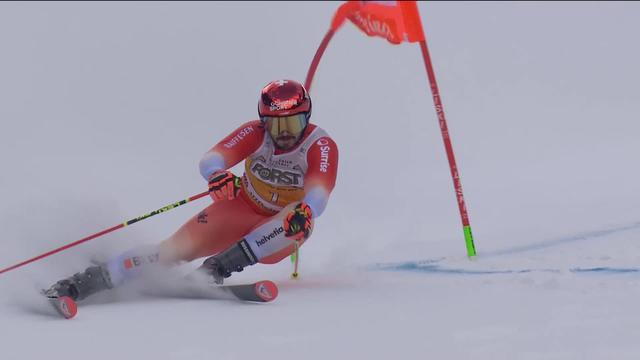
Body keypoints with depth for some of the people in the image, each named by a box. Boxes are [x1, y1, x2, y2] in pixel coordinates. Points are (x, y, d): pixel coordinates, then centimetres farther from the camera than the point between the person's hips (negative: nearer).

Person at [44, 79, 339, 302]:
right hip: (242, 210, 1)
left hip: (279, 231, 0)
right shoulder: (254, 133, -14)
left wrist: (305, 211, -59)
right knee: (178, 247, -21)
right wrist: (216, 174, -52)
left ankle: (216, 268, -39)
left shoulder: (322, 147, -19)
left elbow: (318, 197, -34)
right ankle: (79, 284, -24)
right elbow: (211, 159, -27)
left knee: (301, 218, -36)